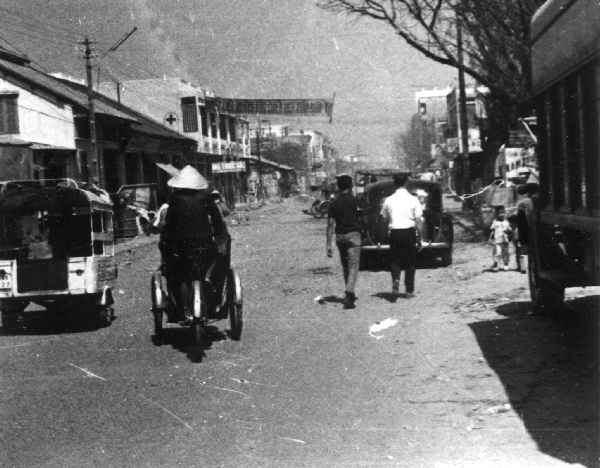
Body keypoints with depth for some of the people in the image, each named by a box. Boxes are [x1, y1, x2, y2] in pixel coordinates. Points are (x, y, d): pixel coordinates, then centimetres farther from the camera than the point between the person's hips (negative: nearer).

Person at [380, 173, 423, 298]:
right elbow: (418, 220, -5)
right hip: (409, 232, -1)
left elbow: (385, 218, 6)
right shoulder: (413, 199, -5)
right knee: (410, 262, 9)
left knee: (395, 260, 12)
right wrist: (419, 236, 3)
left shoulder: (389, 200, 0)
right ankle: (409, 290, 12)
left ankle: (395, 280, -15)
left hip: (394, 232, 1)